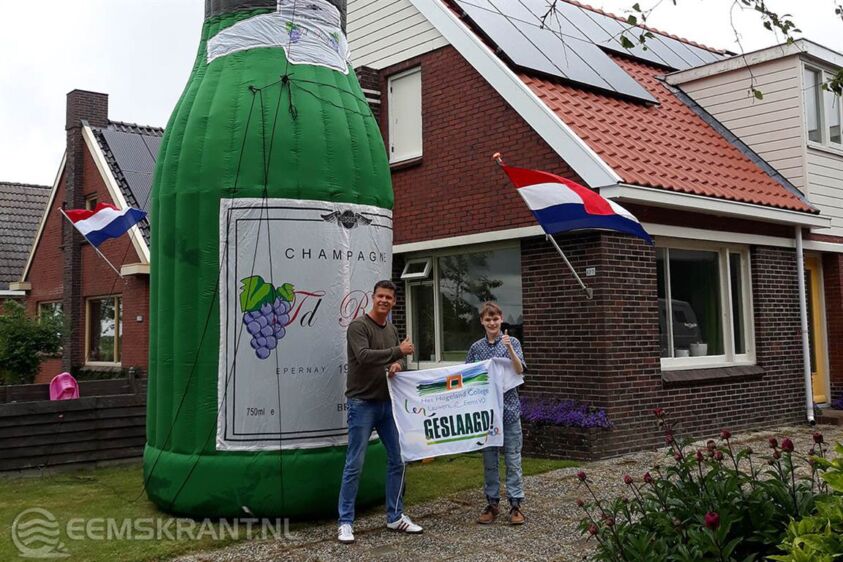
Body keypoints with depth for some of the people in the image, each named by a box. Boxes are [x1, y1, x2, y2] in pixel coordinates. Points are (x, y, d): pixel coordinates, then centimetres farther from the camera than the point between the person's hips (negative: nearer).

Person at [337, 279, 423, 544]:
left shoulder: (392, 329, 12)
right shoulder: (358, 326, -10)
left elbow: (402, 358, 17)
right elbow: (364, 356, -24)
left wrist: (398, 365, -7)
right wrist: (398, 351, -20)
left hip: (387, 403, 7)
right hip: (362, 403, -7)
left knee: (397, 460, 9)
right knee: (354, 465, -3)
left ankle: (395, 517, 21)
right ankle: (345, 522, 7)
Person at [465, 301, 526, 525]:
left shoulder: (512, 342, 0)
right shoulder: (476, 347, 6)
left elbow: (520, 370, -11)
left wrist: (509, 348, -23)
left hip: (509, 408, -2)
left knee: (513, 459, 1)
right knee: (489, 459, 9)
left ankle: (515, 504, 8)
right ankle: (492, 503, 18)